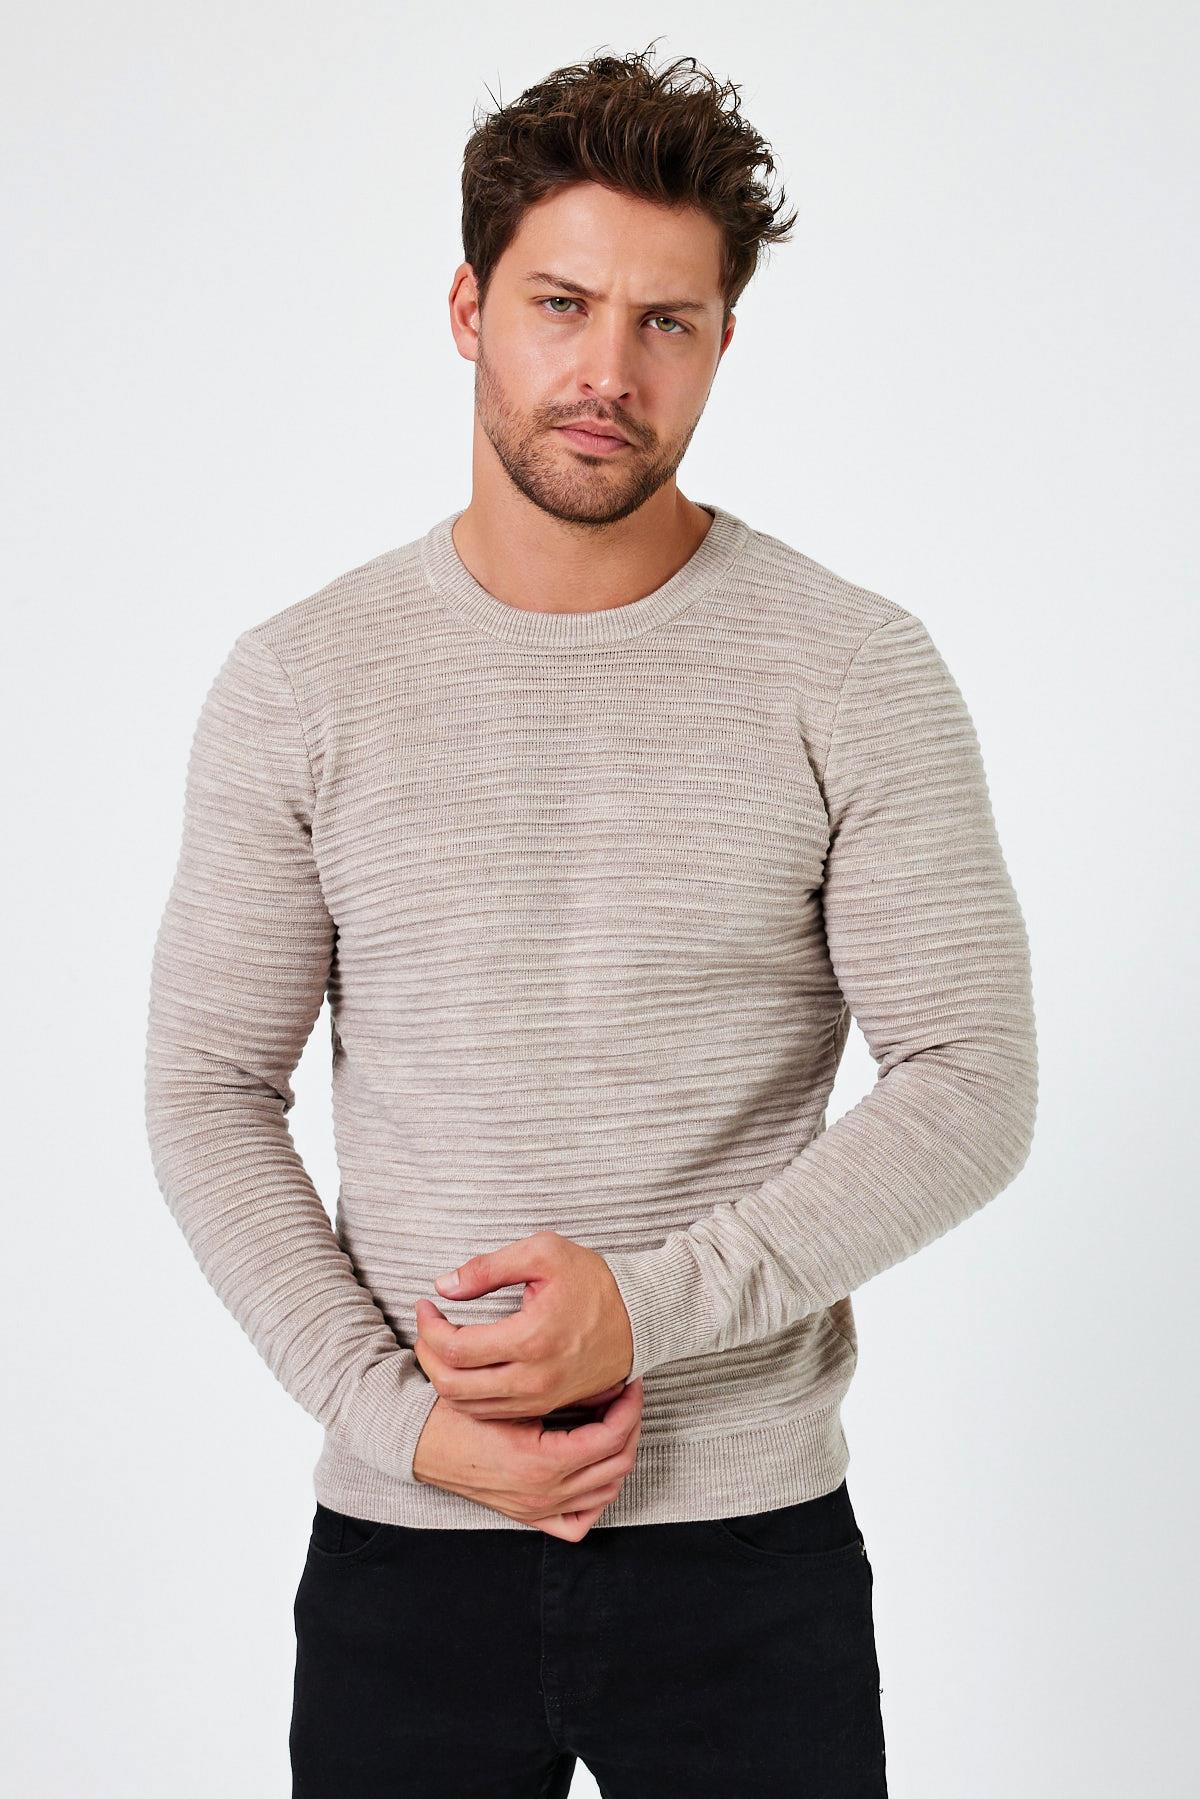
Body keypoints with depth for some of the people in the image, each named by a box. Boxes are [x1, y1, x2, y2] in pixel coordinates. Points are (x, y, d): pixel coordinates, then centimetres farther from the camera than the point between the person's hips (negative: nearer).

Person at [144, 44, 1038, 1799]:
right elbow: (209, 1095, 0)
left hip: (754, 1541, -1)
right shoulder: (300, 684, -1)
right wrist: (399, 1414, -10)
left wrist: (652, 1304, -17)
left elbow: (973, 1085, -7)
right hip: (403, 1538, 1)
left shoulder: (858, 674, -5)